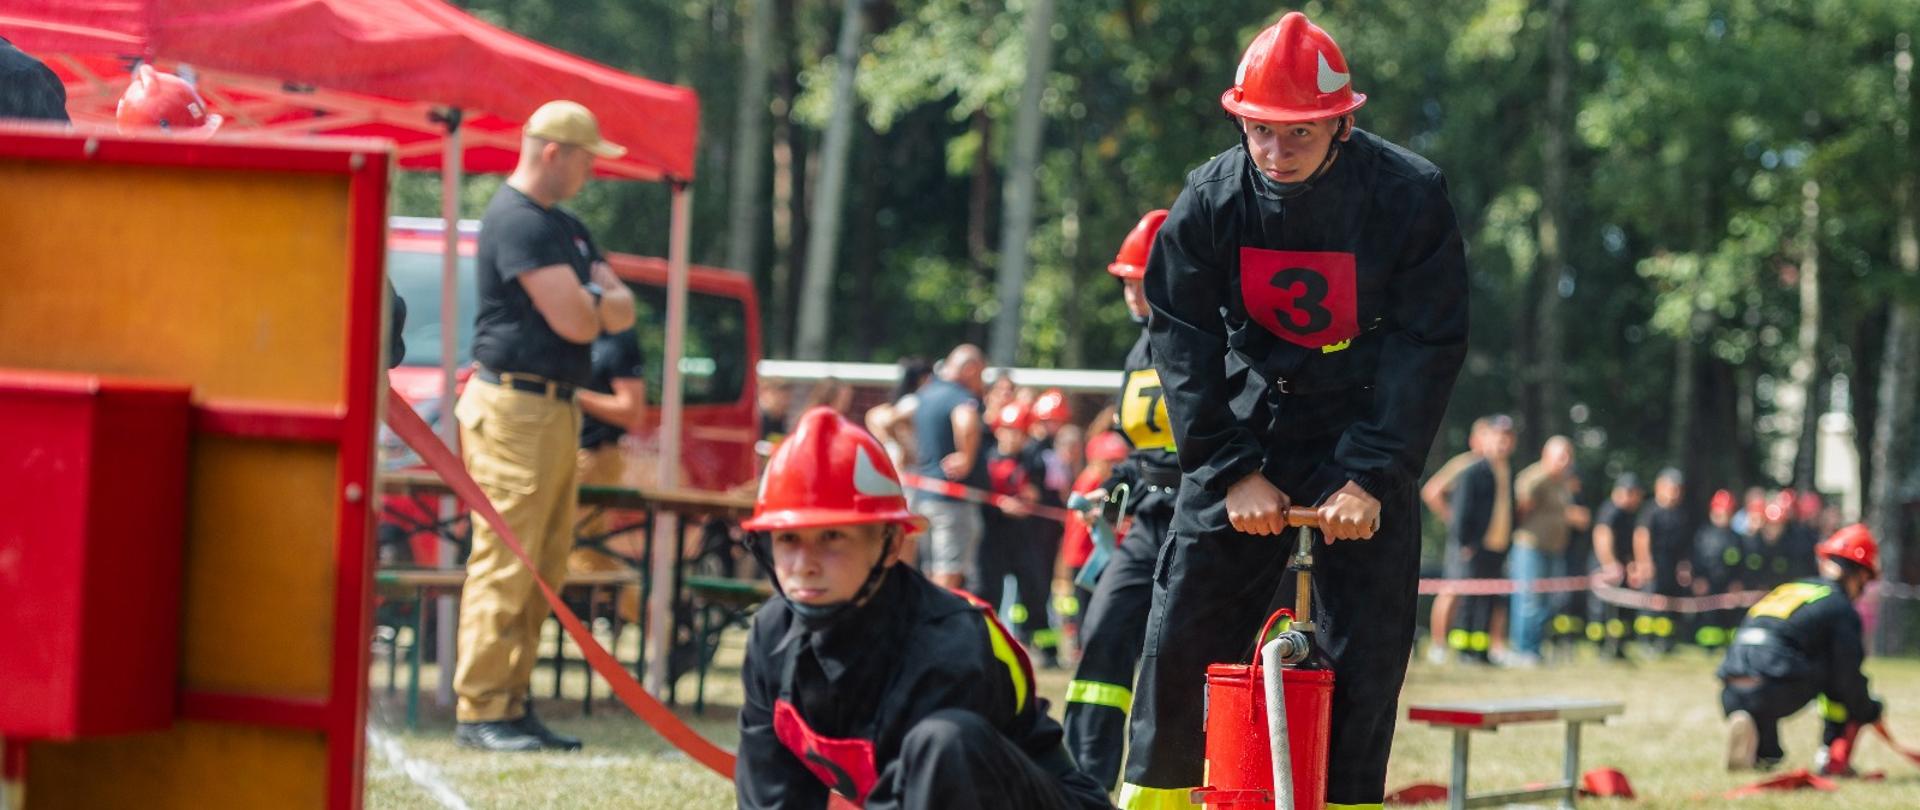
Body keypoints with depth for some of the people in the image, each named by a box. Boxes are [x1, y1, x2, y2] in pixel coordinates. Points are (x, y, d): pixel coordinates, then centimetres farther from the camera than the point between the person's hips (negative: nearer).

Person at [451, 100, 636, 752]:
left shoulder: (565, 227, 20)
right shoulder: (516, 220, -12)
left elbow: (622, 310, 14)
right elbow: (575, 322, -18)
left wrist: (591, 302, -7)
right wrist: (596, 303, 4)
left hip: (558, 411, 10)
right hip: (515, 410, -10)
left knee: (545, 566, 10)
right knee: (504, 565, -10)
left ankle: (513, 703, 14)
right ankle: (480, 713, -10)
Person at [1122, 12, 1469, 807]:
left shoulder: (1410, 197, -15)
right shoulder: (1210, 200, -9)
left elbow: (1427, 347, -14)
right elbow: (1184, 343, -8)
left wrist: (1370, 478, -21)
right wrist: (1234, 472, -17)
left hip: (1363, 440, -1)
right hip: (1247, 436, 2)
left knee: (1364, 652, -6)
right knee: (1182, 631, -4)